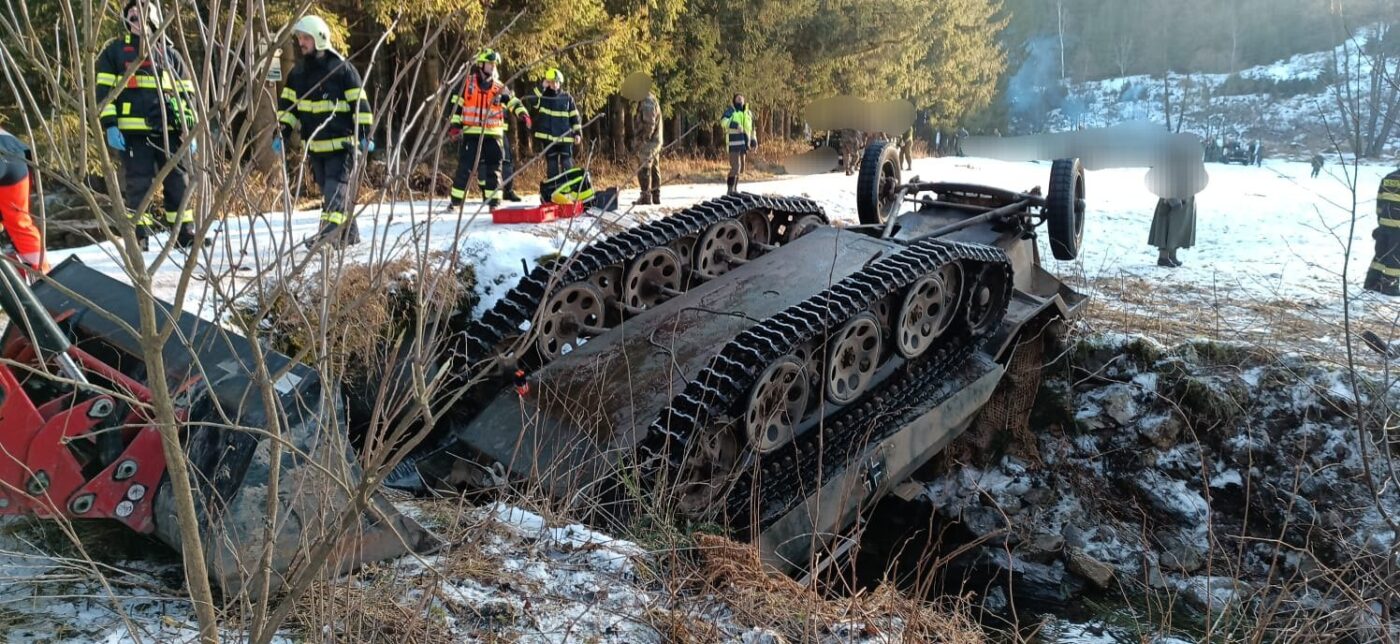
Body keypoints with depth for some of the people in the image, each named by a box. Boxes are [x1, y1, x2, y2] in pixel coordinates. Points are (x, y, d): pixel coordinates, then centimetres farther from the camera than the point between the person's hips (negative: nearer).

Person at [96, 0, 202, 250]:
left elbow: (186, 93, 17)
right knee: (138, 183, -3)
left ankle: (185, 232, 12)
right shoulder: (115, 51, 10)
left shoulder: (170, 53, 17)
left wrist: (190, 130, 9)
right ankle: (138, 235, 3)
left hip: (169, 131, 3)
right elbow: (103, 91, 5)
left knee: (179, 181, 4)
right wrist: (110, 126, -6)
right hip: (133, 131, -2)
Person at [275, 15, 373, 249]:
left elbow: (359, 103, -8)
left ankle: (330, 232, -23)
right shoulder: (298, 72, 10)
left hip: (341, 143, -7)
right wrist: (281, 133, 2)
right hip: (314, 146, 7)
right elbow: (287, 105, 13)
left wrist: (364, 134, -13)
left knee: (336, 188, -13)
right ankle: (349, 233, 19)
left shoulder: (341, 68, -8)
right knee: (327, 190, 10)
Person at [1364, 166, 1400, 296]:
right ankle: (1389, 286, 4)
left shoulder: (1388, 177, 10)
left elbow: (1380, 201, 12)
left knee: (1381, 253, 15)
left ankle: (1372, 282, 15)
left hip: (1384, 223, 7)